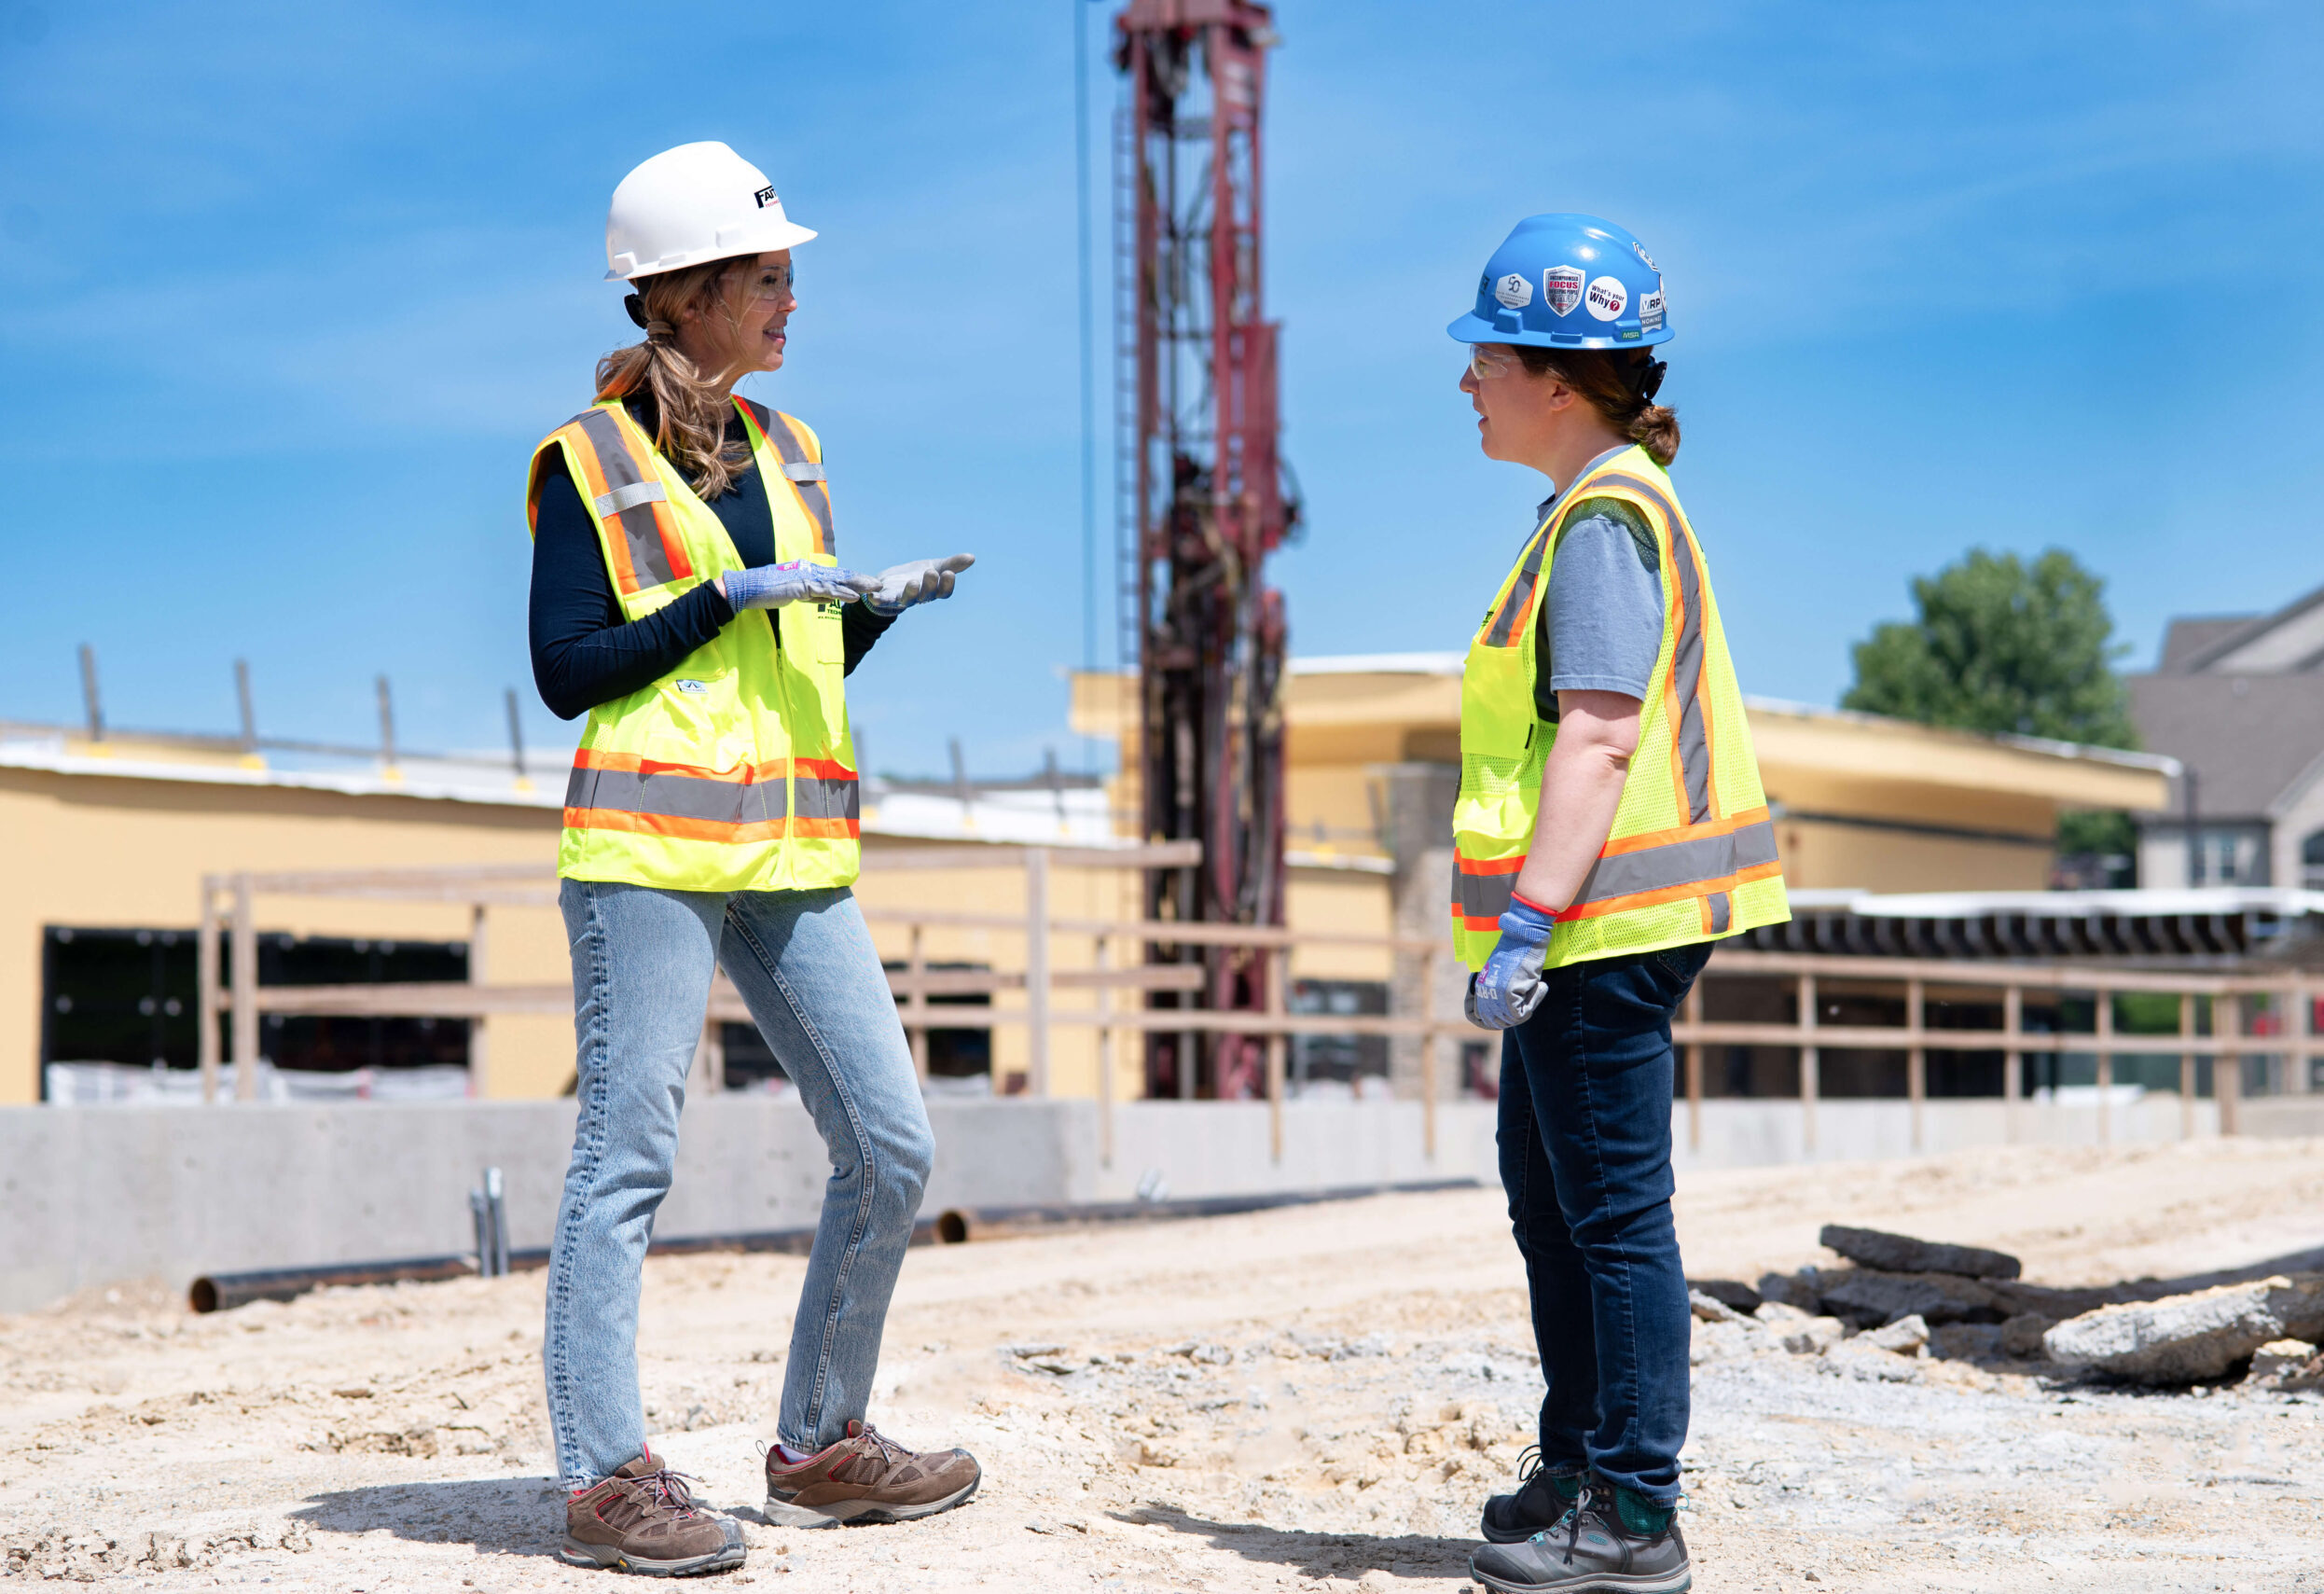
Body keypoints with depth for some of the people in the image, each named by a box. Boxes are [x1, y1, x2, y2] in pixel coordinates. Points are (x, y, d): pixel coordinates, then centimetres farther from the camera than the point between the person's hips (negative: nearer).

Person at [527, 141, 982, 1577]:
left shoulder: (789, 450, 18)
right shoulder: (591, 461, -1)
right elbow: (566, 672, -8)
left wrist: (880, 606, 3)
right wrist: (731, 597, -14)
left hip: (795, 858, 7)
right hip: (649, 847, -7)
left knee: (893, 1151, 5)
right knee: (627, 1162, -6)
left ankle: (820, 1447, 17)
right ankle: (608, 1481, 1)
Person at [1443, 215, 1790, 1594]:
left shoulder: (1603, 519, -15)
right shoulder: (1609, 505, 17)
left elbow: (1599, 737, -23)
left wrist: (1524, 924, -25)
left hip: (1602, 924, -11)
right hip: (1591, 926, 11)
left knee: (1613, 1214, -4)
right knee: (1550, 1197, 19)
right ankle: (1582, 1466, 31)